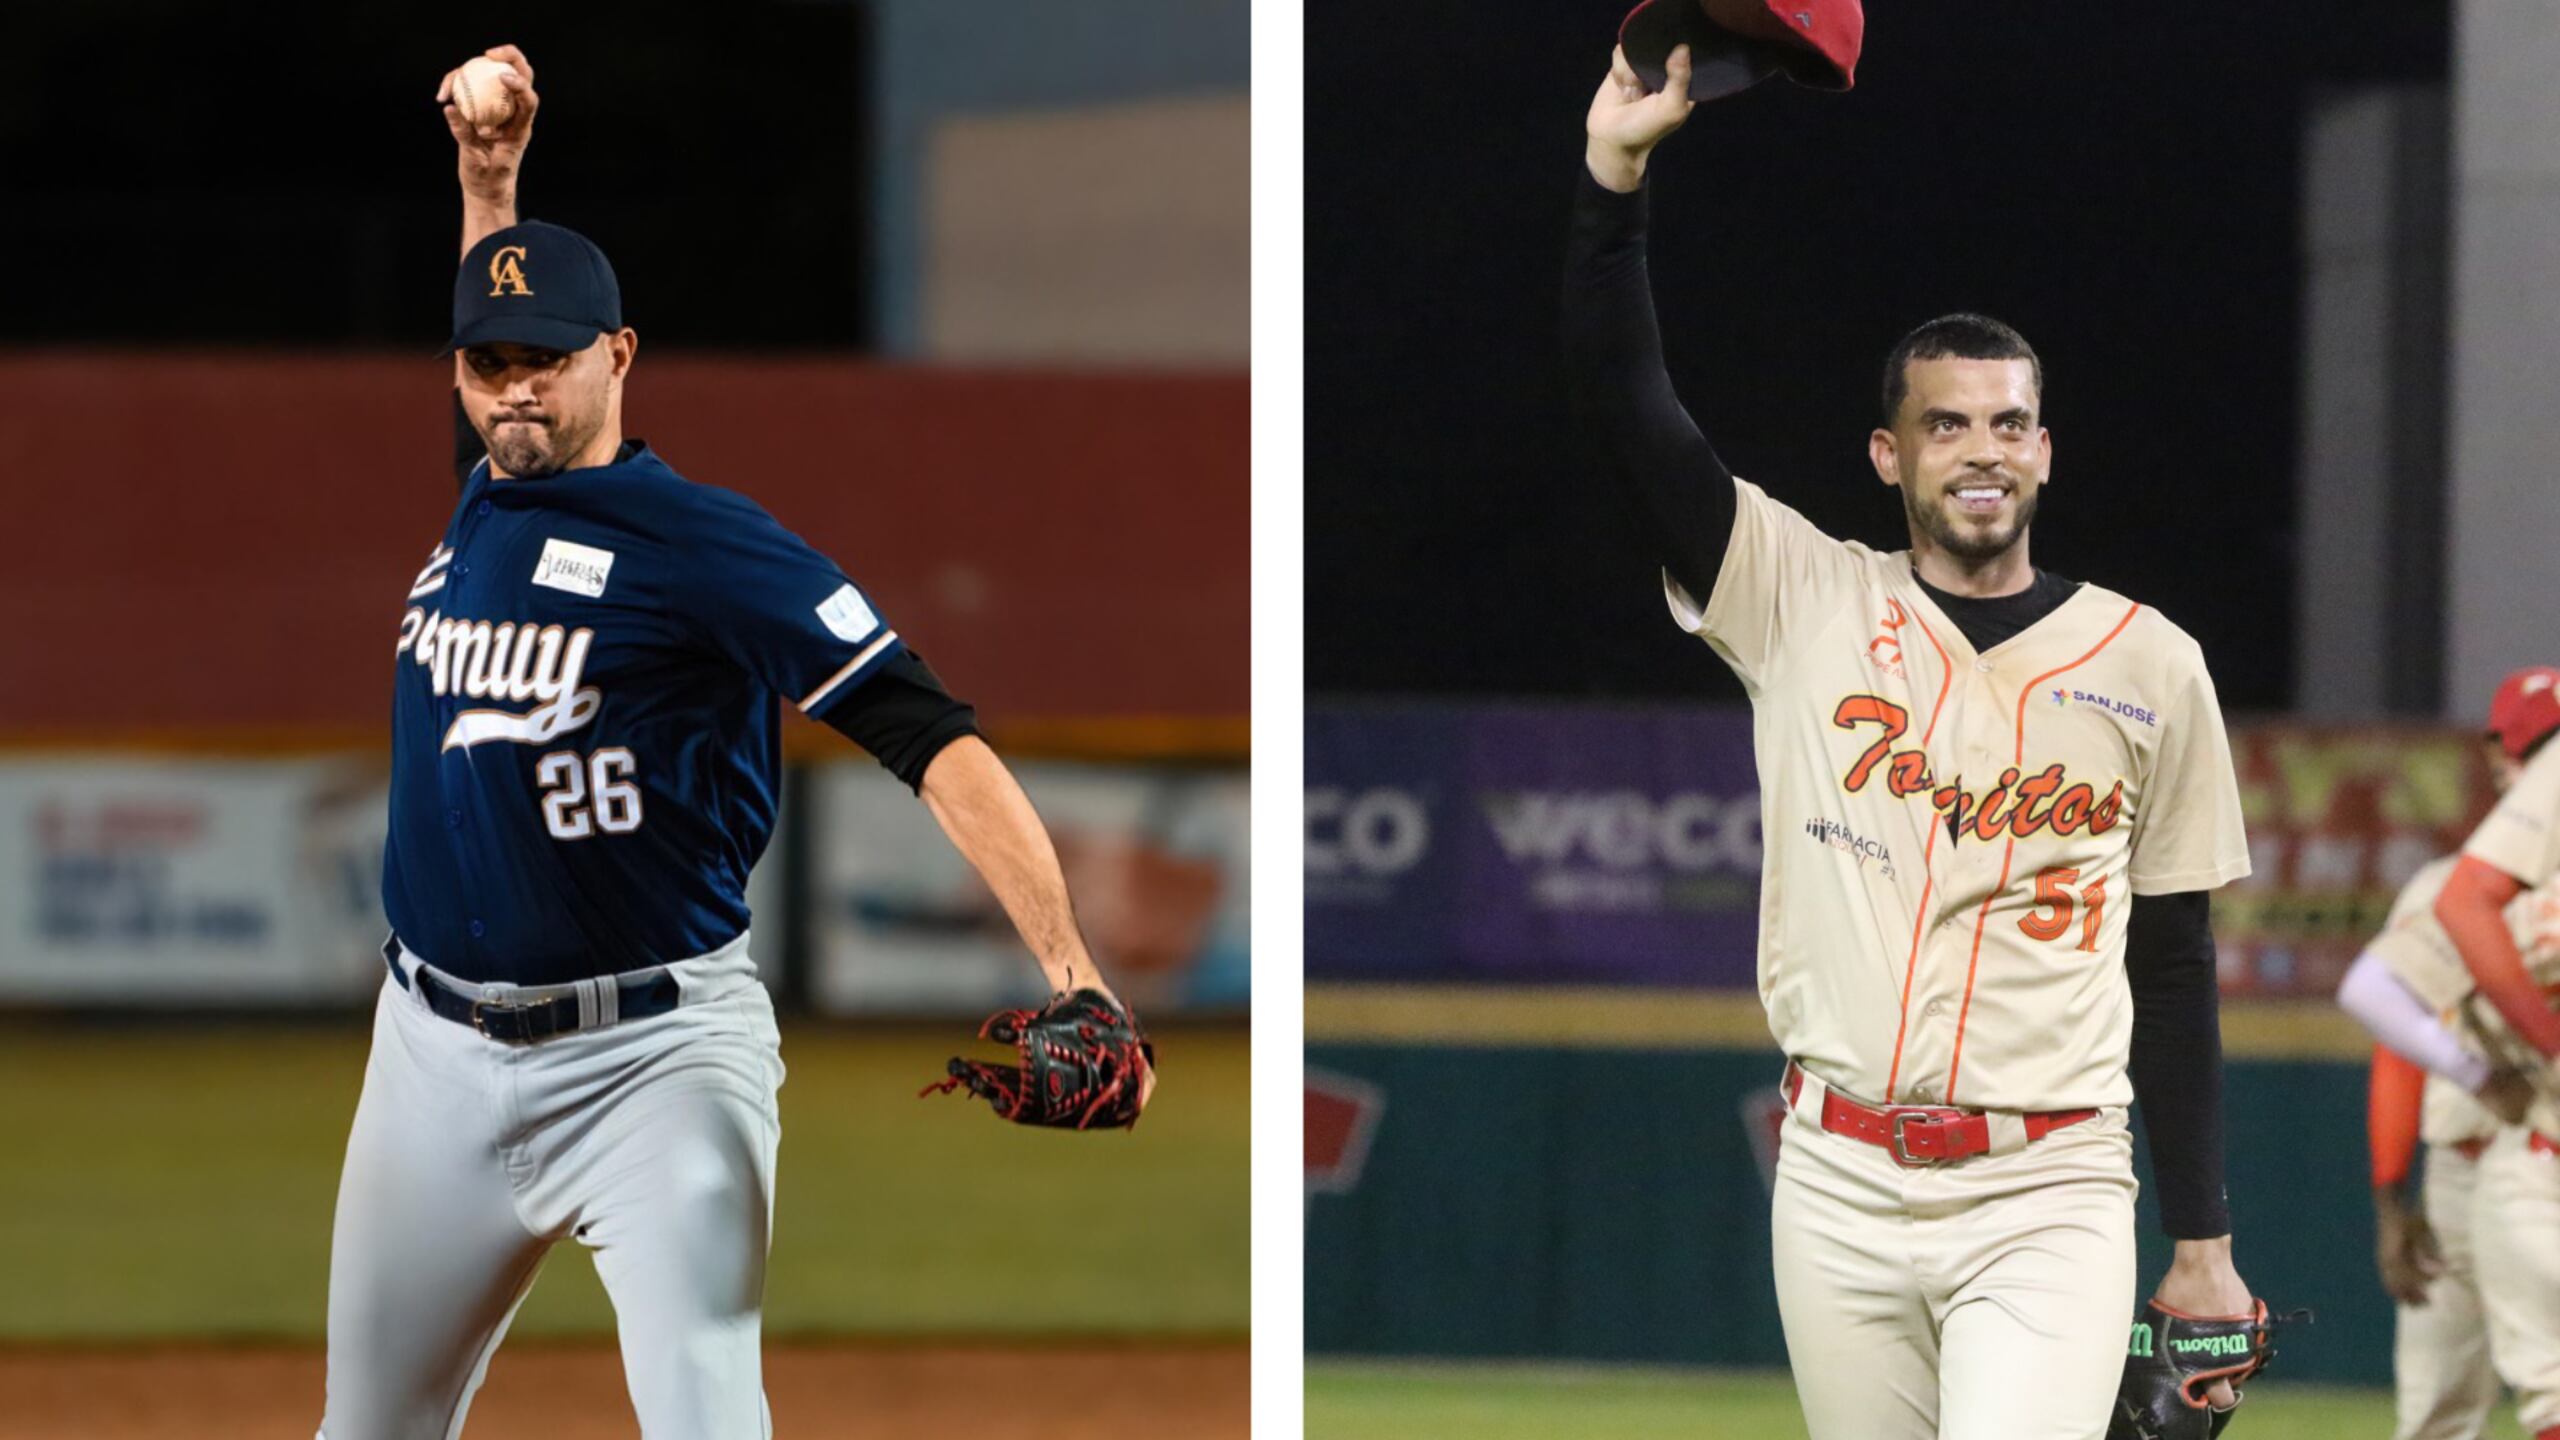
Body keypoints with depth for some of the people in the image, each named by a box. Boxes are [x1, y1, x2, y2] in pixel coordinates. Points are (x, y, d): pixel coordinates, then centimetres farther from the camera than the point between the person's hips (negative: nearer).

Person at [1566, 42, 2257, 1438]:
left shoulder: (2147, 664, 7)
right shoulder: (1804, 601, 7)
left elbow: (2174, 968, 9)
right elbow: (1630, 407, -1)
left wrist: (2204, 1246, 7)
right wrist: (1614, 166, -13)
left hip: (2048, 1206, -2)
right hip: (1840, 1187, 2)